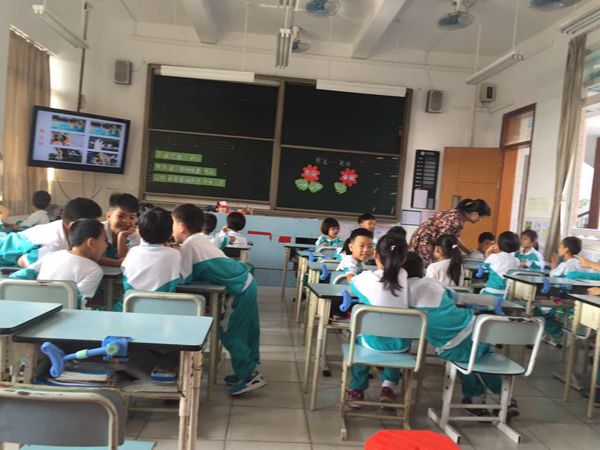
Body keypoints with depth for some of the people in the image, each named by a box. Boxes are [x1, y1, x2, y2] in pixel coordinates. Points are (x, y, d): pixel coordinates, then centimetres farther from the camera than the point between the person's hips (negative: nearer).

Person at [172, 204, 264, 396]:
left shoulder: (188, 244, -12)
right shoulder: (200, 239, 15)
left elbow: (184, 278, -11)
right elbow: (195, 270, 18)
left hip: (239, 289, -9)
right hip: (247, 282, 9)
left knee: (229, 332, 1)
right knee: (246, 330, 17)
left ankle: (248, 375, 9)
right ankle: (250, 369, 29)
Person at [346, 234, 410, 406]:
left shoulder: (366, 278, -13)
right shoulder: (404, 276, -9)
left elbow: (352, 283, 10)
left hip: (373, 342, -1)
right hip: (399, 344, 2)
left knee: (358, 334, 33)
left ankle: (358, 388, 35)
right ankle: (389, 386, 23)